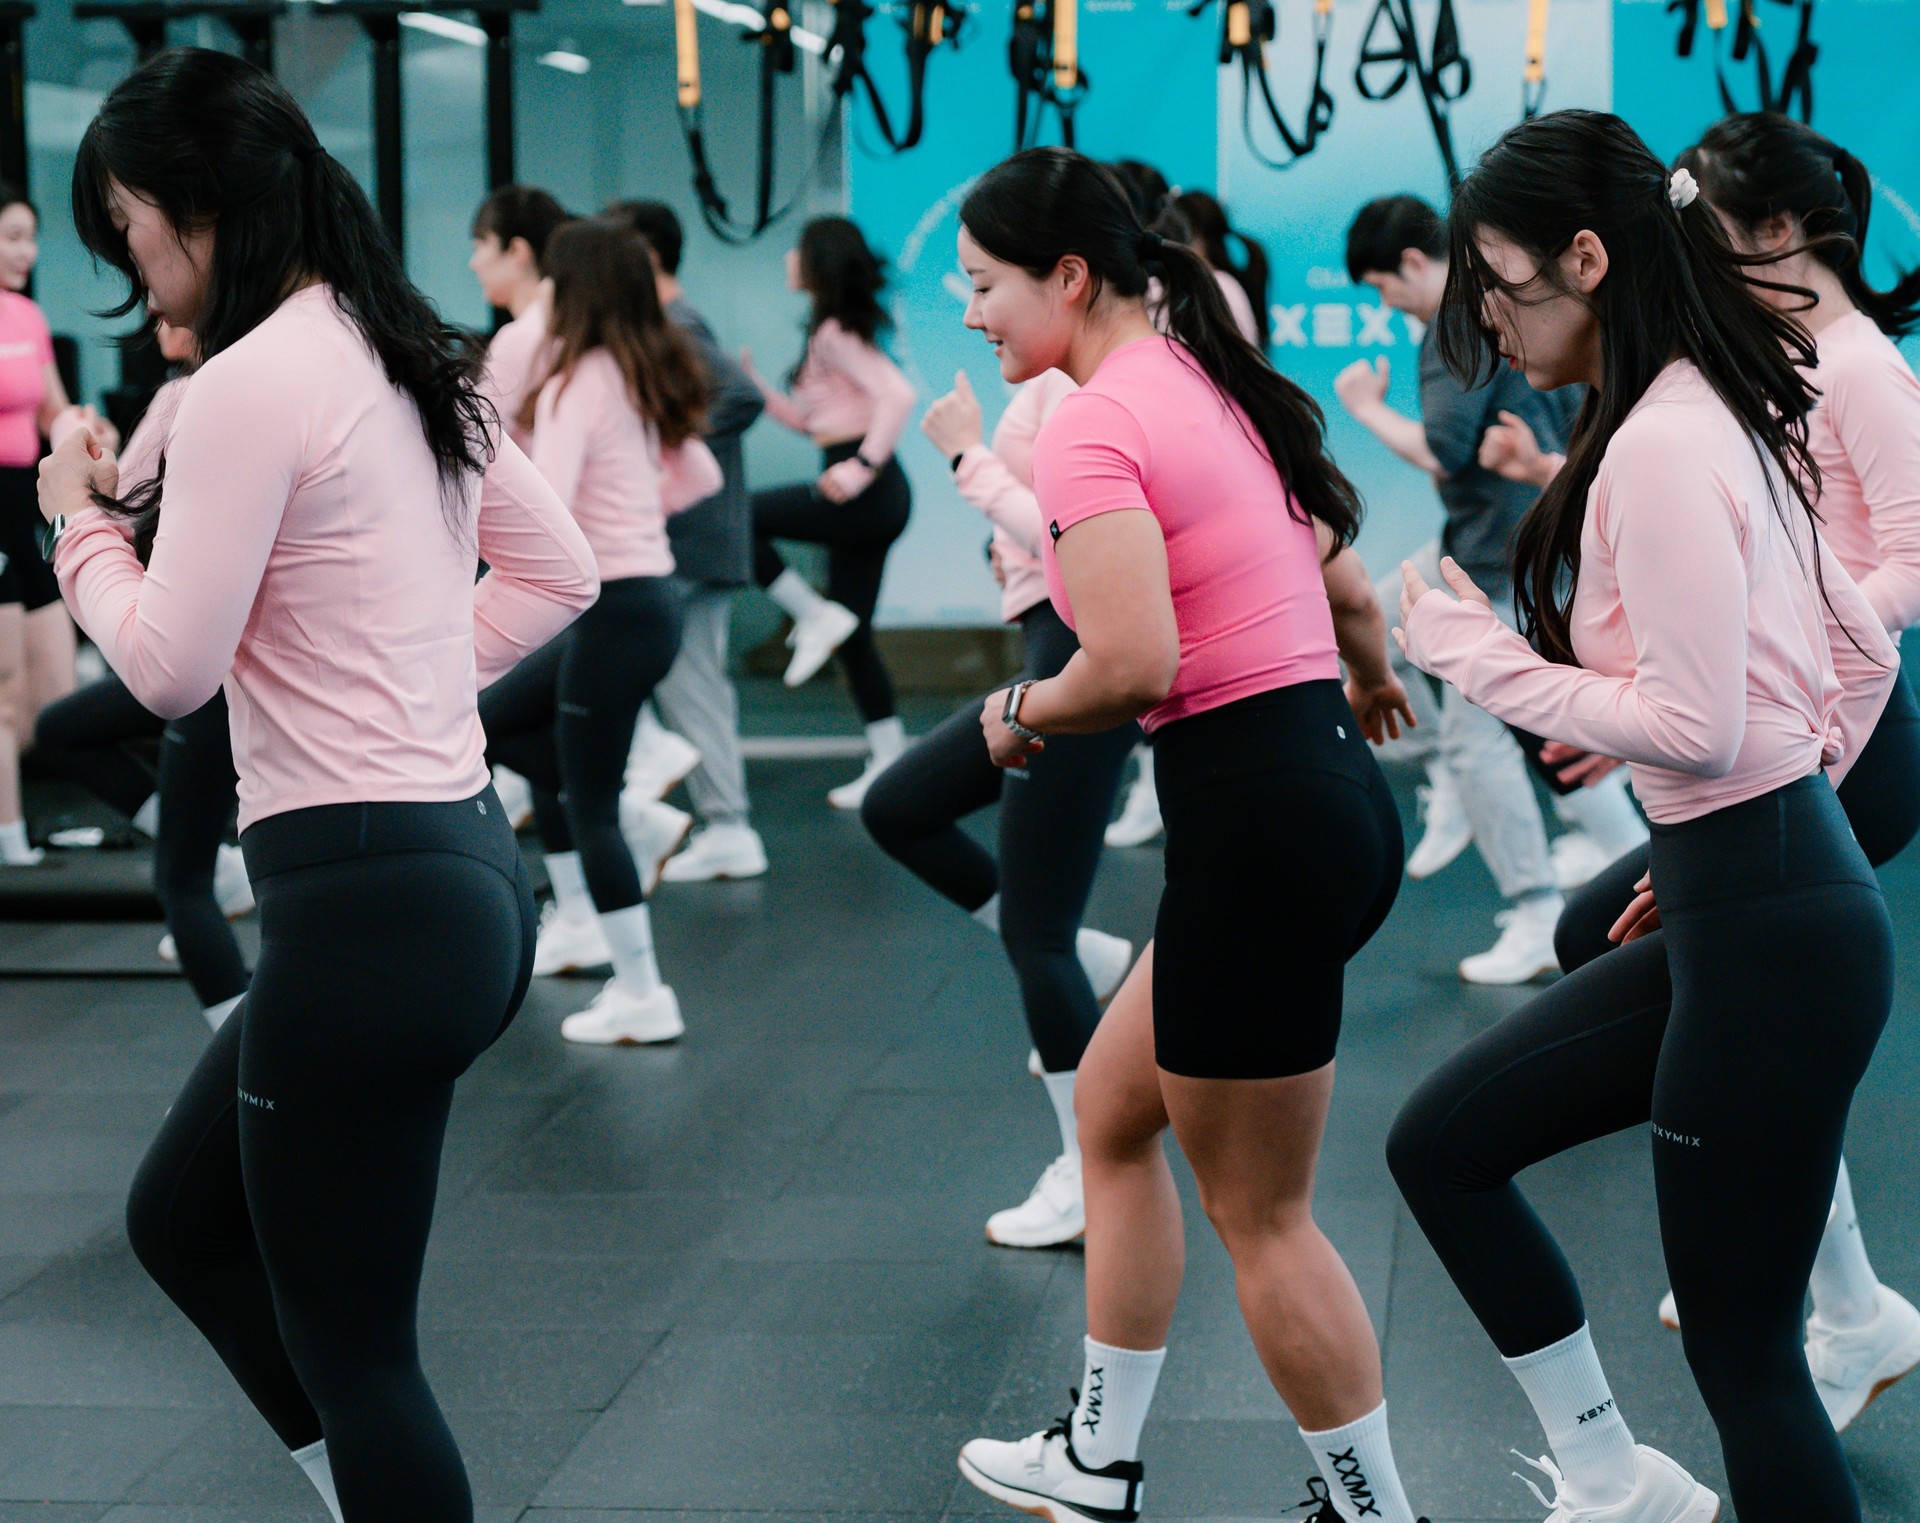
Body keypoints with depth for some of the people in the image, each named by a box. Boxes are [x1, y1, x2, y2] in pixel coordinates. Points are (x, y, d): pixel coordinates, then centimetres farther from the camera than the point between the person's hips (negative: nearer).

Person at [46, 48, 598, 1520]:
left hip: (365, 908, -10)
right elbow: (559, 569, 19)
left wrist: (81, 523, 3)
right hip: (466, 862, 10)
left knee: (347, 1347, 1)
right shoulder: (408, 361, 12)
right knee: (182, 1220, 23)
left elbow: (170, 666, -14)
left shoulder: (250, 385, -15)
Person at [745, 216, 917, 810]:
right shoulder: (834, 332, 18)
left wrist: (862, 467, -23)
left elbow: (898, 394, -23)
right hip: (867, 499, 10)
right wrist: (753, 383, 15)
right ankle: (888, 761, 13)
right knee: (853, 636, 11)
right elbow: (805, 417, 23)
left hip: (864, 494, -10)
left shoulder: (836, 333, -11)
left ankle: (815, 616, -5)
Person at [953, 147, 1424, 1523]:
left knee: (1261, 1218, 4)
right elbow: (1350, 593, 22)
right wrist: (1372, 687, 43)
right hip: (1334, 785, 10)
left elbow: (1133, 665, -27)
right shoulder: (1211, 387, 13)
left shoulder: (1091, 428, -15)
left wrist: (1022, 717, -6)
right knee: (1112, 1107, 22)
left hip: (1258, 823, -10)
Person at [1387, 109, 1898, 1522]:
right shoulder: (1726, 414, 11)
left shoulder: (1660, 448, -18)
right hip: (1741, 898, 10)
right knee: (1443, 1141, 15)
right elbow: (1864, 652, 17)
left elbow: (1694, 725, -22)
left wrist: (1484, 654, -11)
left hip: (1763, 929, -10)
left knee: (1741, 1343, 1)